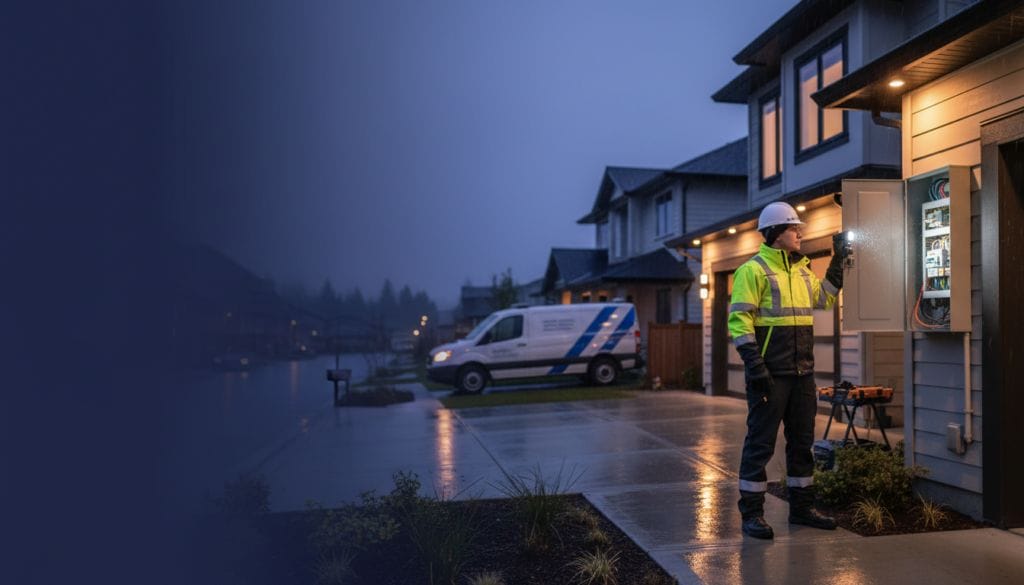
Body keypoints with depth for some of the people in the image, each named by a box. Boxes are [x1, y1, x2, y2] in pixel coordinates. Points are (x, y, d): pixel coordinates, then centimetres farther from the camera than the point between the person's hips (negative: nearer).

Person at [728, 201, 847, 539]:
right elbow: (739, 319, -15)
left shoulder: (802, 269, 15)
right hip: (770, 374, -8)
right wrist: (754, 364, -21)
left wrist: (838, 262, 18)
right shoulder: (754, 270, -9)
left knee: (802, 440, 15)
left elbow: (823, 299, 24)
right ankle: (751, 513, 8)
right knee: (761, 441, -1)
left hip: (802, 372, 8)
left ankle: (801, 507, 29)